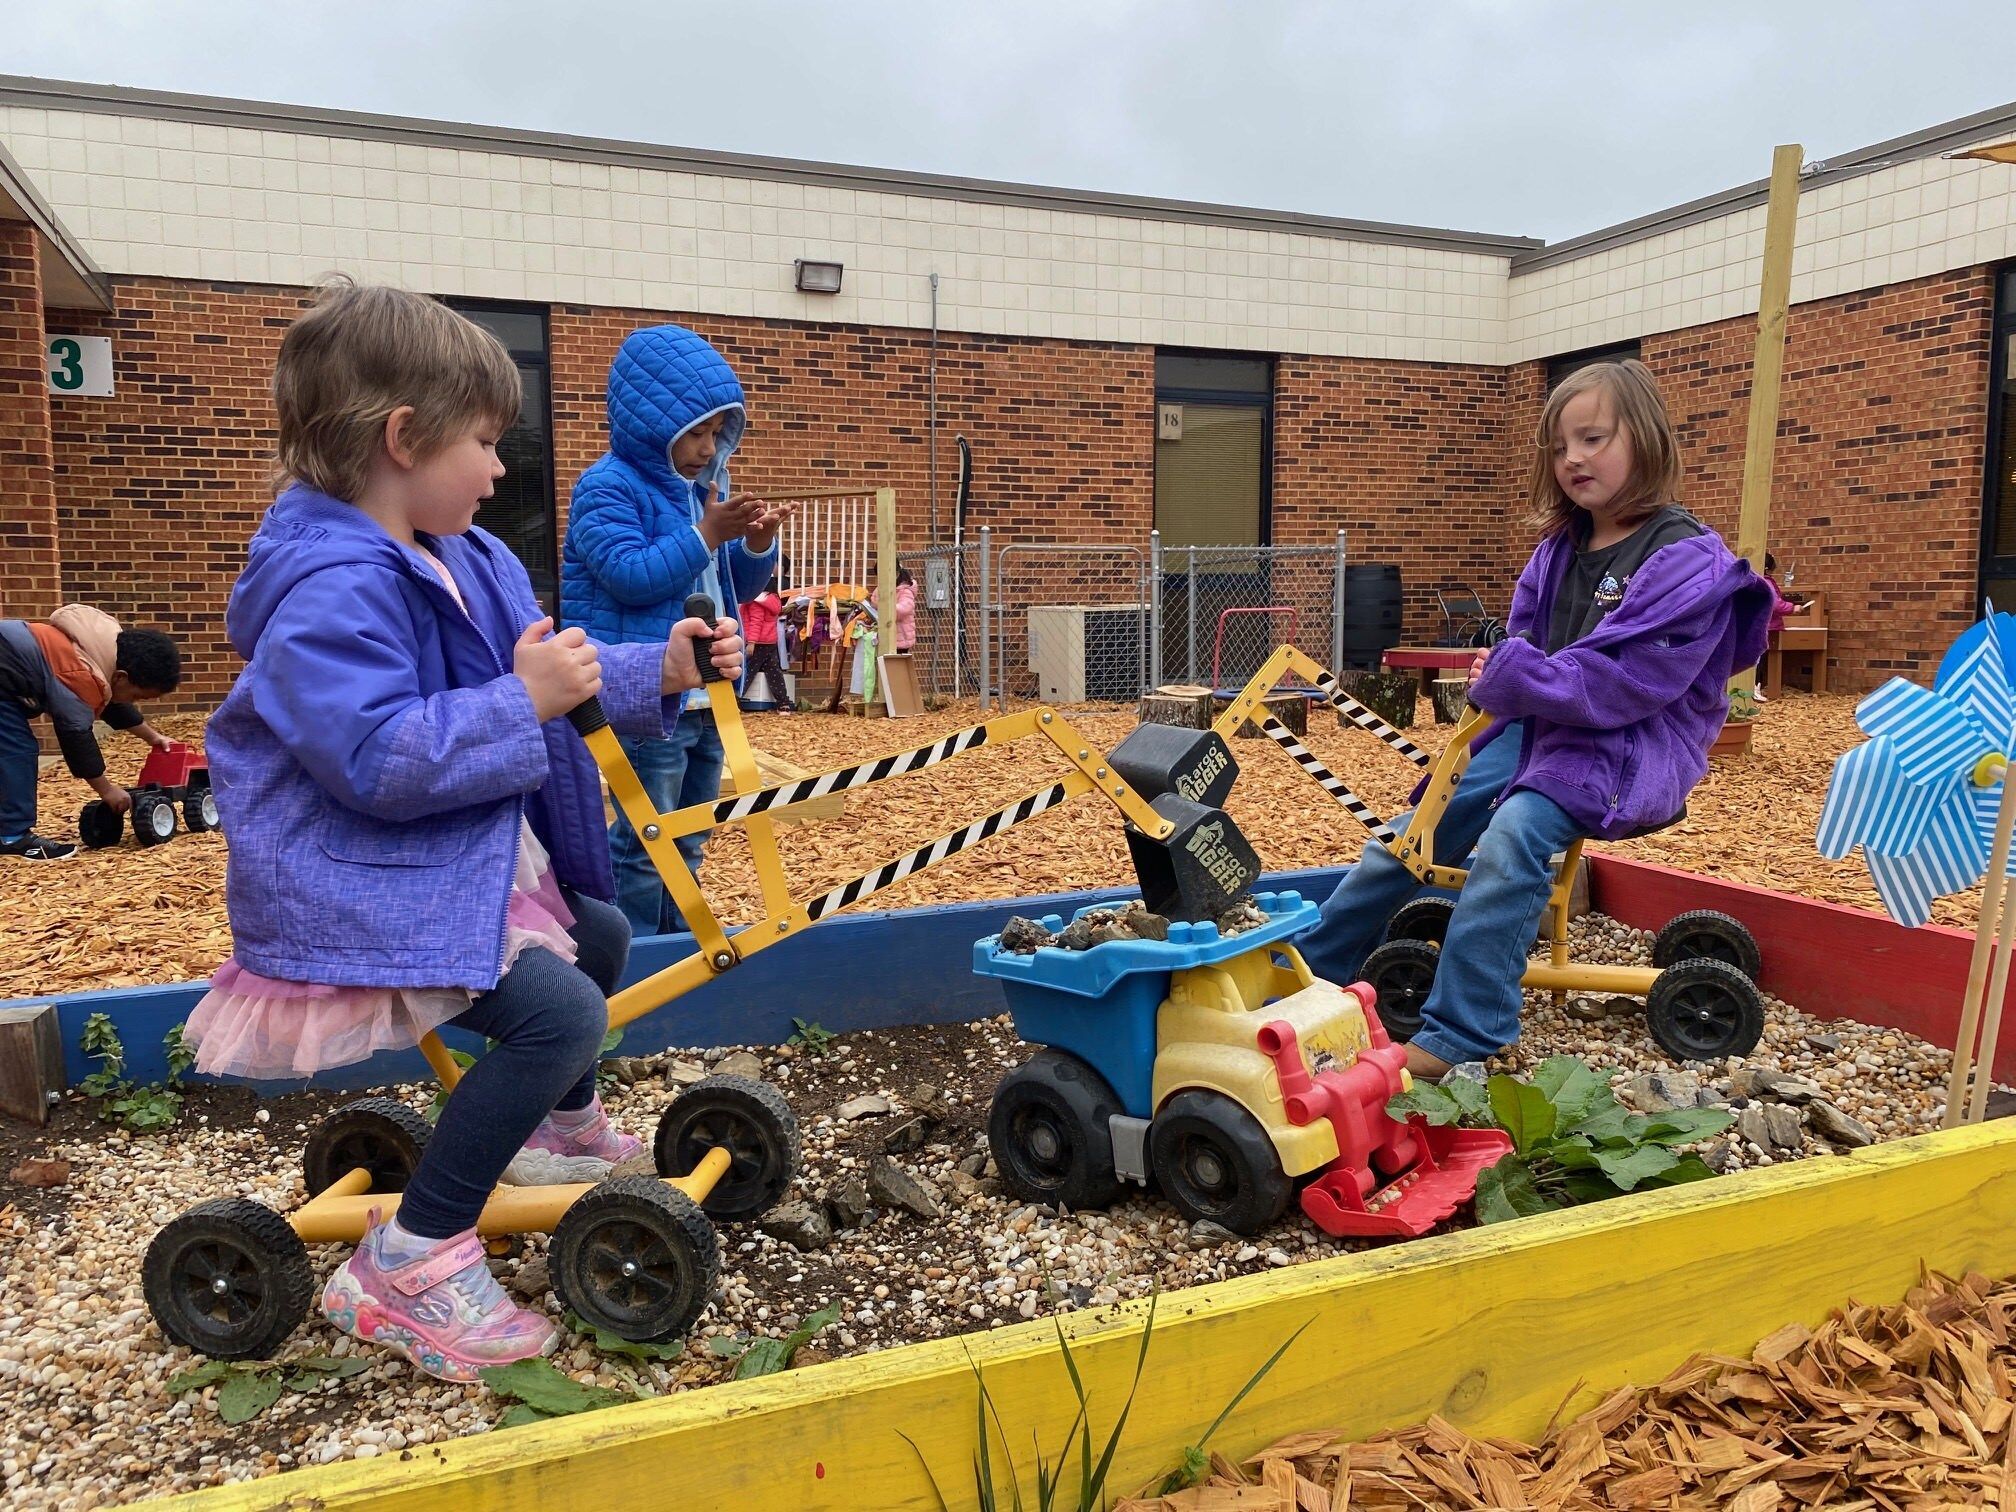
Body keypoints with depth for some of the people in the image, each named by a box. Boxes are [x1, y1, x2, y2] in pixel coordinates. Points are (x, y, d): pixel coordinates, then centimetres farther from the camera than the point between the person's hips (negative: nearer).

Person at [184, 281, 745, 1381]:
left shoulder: (464, 561, 7)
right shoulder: (334, 590, -25)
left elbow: (546, 677, 16)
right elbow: (379, 760, -32)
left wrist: (658, 672, 5)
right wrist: (522, 699, -31)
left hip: (474, 862, 11)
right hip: (369, 892, -11)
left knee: (600, 935, 26)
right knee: (558, 1011, -26)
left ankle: (563, 1130, 48)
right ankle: (408, 1265, -12)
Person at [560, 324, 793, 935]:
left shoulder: (696, 489, 15)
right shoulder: (608, 487, -10)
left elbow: (735, 586, 19)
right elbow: (633, 575, -22)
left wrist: (757, 546, -2)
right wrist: (708, 534, -23)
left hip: (705, 698, 9)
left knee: (688, 843, 17)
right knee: (644, 844, -4)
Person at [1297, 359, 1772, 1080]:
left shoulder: (1688, 561, -14)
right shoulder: (1560, 547, 9)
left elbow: (1627, 684, -22)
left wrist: (1512, 679, -21)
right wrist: (1503, 675, -6)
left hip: (1631, 745, -7)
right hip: (1539, 725, 7)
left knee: (1514, 832, -33)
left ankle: (1454, 1038, -32)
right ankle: (1305, 972, 12)